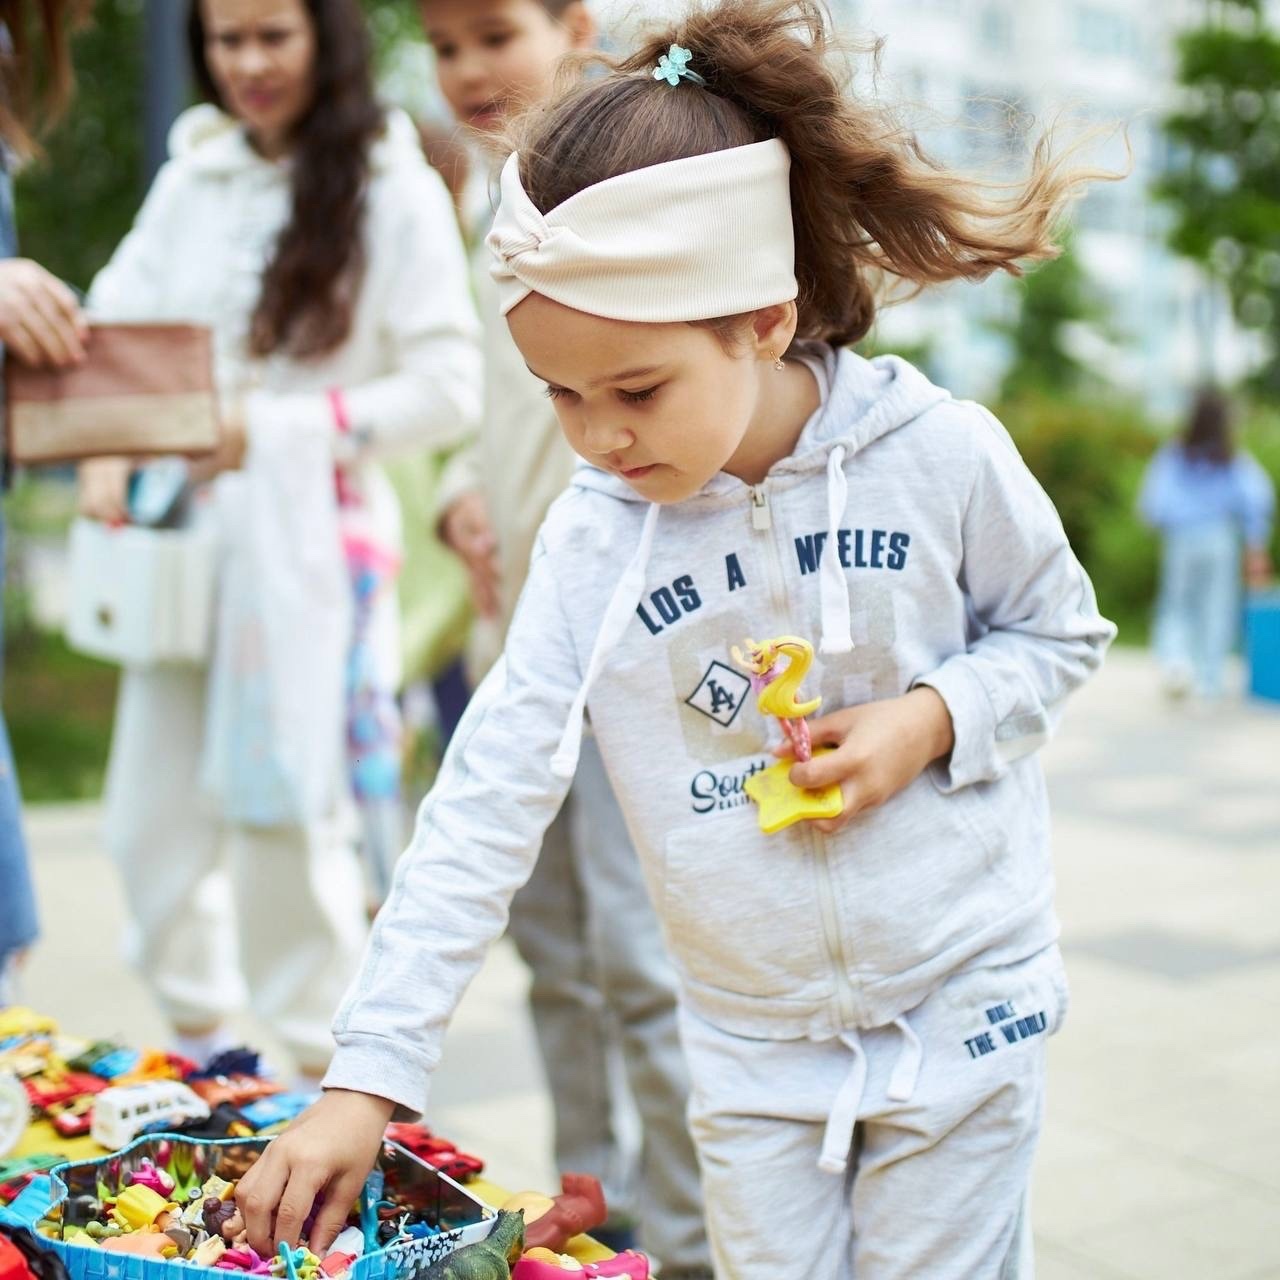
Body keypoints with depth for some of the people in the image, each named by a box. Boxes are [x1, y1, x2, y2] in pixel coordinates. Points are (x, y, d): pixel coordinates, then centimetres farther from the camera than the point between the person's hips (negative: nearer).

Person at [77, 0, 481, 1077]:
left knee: (291, 817, 0)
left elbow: (452, 386, -9)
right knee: (150, 818, 8)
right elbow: (119, 320, 14)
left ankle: (322, 1072, 19)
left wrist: (277, 428, -15)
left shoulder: (395, 191, -5)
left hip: (309, 544, -5)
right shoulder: (192, 175, 11)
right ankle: (198, 1041, 30)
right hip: (184, 538, 5)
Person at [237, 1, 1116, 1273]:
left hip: (960, 1008, -1)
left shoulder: (939, 455, -16)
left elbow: (1059, 631, 2)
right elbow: (483, 807, -14)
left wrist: (930, 718, -19)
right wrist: (363, 1078, -17)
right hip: (751, 1043, 2)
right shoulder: (591, 541, -12)